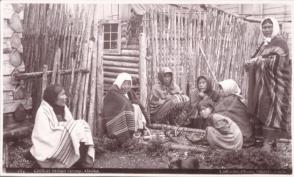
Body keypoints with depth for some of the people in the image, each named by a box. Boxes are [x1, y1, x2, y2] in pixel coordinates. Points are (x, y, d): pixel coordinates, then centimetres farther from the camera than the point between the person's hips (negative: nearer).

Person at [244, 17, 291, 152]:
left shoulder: (280, 43, -3)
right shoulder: (264, 44, 20)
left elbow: (276, 62, -17)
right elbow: (256, 60, 18)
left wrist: (257, 61, -16)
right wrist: (251, 63, -4)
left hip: (274, 84, -7)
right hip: (261, 83, 7)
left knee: (270, 112, -10)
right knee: (260, 111, 3)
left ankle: (269, 142, -8)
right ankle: (265, 138, 8)